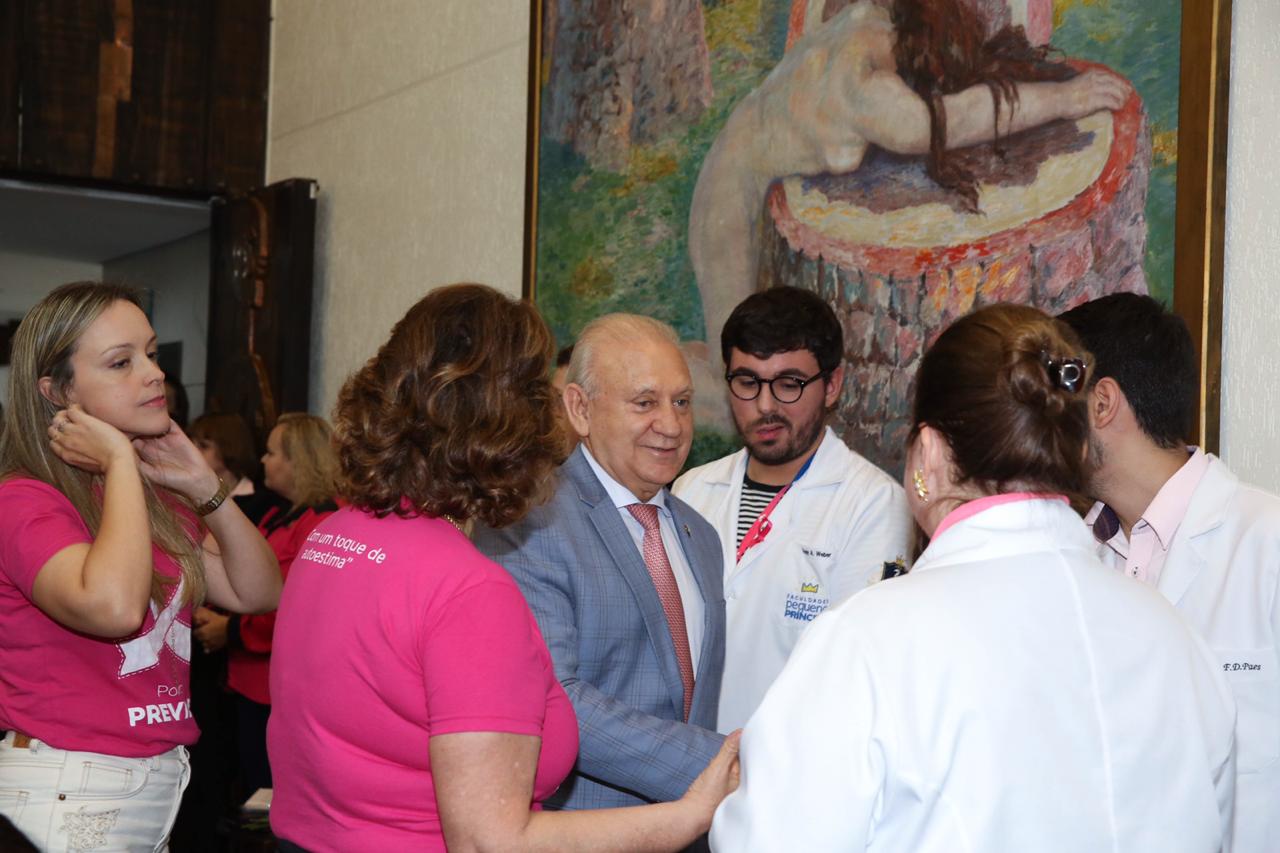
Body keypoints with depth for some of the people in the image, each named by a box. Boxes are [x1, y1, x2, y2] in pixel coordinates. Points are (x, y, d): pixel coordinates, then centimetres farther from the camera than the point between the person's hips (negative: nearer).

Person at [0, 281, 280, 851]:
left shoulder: (155, 501, 11)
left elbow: (258, 593, 9)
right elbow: (114, 605, -33)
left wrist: (204, 489, -2)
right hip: (64, 797, -8)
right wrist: (120, 461, -21)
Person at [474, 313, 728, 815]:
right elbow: (547, 703, -24)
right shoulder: (525, 525, -15)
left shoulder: (700, 536, 10)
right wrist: (715, 762, -27)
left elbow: (701, 696, 14)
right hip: (573, 830, -6)